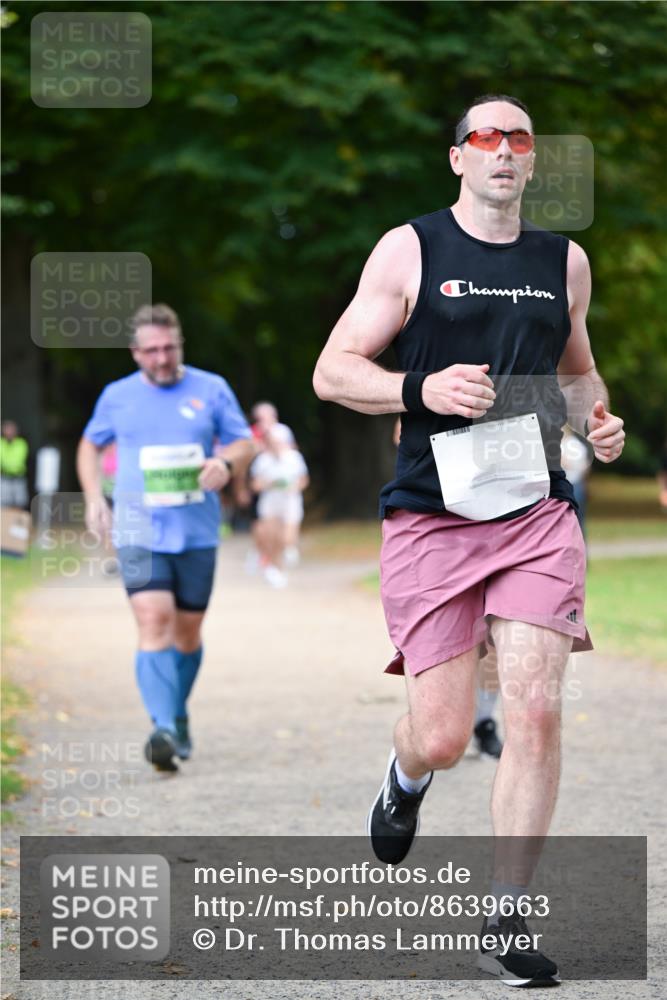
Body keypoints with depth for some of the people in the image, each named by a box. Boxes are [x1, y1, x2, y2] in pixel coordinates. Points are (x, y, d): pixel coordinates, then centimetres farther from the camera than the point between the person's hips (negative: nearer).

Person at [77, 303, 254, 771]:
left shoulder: (211, 389, 4)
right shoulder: (117, 396, 6)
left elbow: (246, 442, 8)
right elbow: (90, 445, 21)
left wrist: (226, 462, -15)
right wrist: (94, 496, 6)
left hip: (197, 533, 1)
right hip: (140, 531, -1)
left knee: (188, 629, 9)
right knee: (154, 621, -18)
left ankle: (179, 717, 32)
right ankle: (164, 728, -26)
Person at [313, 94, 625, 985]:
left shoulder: (565, 262, 13)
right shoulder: (409, 250, 1)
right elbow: (332, 371, 0)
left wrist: (598, 418, 5)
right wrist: (423, 389, -17)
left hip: (538, 517, 3)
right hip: (432, 518, -2)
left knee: (535, 712, -12)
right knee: (443, 736, -2)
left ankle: (506, 926, -3)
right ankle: (405, 776, 38)